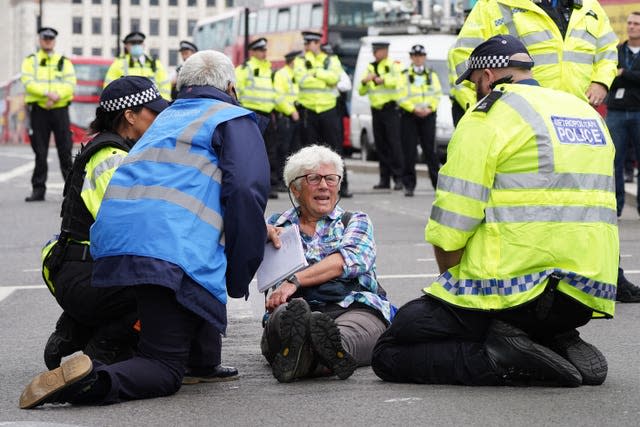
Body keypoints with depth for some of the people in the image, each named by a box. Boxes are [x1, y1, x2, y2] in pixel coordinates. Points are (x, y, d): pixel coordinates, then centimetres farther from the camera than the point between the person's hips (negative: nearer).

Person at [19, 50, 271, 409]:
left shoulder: (166, 119, 32)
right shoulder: (235, 120, 11)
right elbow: (246, 193, -4)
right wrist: (240, 277, 1)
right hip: (172, 253, -7)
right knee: (164, 371, -5)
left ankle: (203, 363, 33)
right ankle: (96, 379, -31)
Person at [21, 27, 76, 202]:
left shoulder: (64, 62, 11)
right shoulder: (30, 61, 8)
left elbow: (70, 84, -2)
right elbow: (28, 83, -7)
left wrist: (57, 96, -19)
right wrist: (47, 93, -21)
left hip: (60, 109, 0)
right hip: (38, 110, 0)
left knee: (65, 151, -2)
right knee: (40, 153, 2)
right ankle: (38, 189, 7)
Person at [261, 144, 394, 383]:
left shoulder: (355, 221, 20)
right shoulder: (278, 225, 27)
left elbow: (351, 259, -2)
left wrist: (295, 281, -15)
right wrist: (262, 235, -12)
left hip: (355, 307, 0)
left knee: (349, 331, -39)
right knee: (289, 312, -38)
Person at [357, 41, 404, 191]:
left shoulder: (393, 66, -1)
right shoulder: (370, 68, 17)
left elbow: (398, 80, -21)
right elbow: (361, 92, 15)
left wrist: (383, 80, -34)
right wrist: (364, 81, -5)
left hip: (390, 109, -6)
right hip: (376, 110, 6)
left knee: (394, 144, -10)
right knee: (380, 146, 6)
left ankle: (398, 178, -10)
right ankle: (384, 179, 9)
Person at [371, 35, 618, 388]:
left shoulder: (489, 117, -6)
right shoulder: (588, 113, 17)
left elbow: (450, 227, -12)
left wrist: (451, 281, 7)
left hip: (513, 292, -7)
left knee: (388, 355, 2)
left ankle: (501, 358, -16)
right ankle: (561, 346, 5)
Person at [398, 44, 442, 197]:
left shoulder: (432, 75, 14)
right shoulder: (404, 75, 6)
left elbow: (438, 95, 8)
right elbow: (401, 97, -2)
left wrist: (430, 108, -10)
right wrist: (414, 109, -14)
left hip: (428, 115, 1)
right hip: (409, 116, -1)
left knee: (430, 150, -2)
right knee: (409, 152, -3)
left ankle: (438, 182, 0)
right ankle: (409, 185, 1)